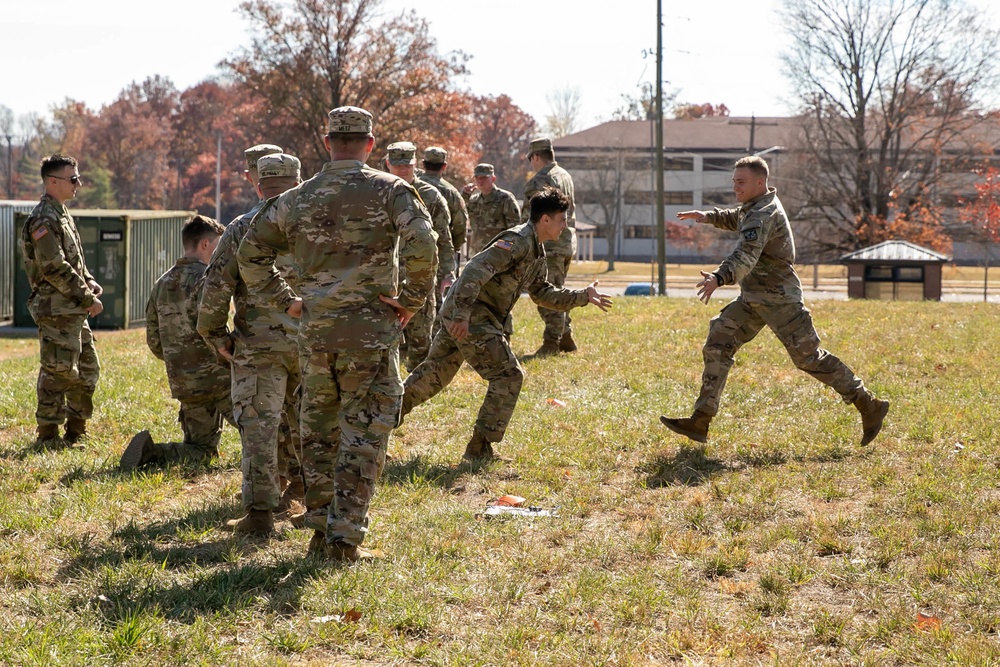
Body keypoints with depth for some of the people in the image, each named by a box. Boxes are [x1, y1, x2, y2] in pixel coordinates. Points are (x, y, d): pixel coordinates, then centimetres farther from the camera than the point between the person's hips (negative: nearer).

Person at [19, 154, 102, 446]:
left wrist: (89, 281, 6)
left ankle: (76, 430, 23)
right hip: (56, 309, -10)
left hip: (74, 311, 10)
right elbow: (55, 268, -21)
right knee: (58, 372, -6)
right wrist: (87, 298, -17)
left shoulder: (62, 214, 17)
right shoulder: (43, 219, -15)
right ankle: (48, 436, 1)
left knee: (88, 369, 14)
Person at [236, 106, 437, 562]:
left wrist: (285, 300, 14)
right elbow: (422, 245, -18)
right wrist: (411, 300, -7)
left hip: (314, 333, 4)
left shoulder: (297, 199, 8)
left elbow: (250, 254, 11)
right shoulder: (390, 190, -4)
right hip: (370, 332, -4)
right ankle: (344, 538, -3)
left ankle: (321, 529, 20)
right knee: (362, 436, 1)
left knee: (318, 433, 16)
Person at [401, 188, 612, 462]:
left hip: (460, 315, 10)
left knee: (434, 374, 20)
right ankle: (479, 449, -2)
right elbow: (476, 269, -27)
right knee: (508, 376, -6)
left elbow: (542, 293, 26)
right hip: (470, 317, -10)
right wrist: (462, 313, -32)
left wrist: (583, 296, 20)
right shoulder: (518, 241, -18)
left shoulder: (536, 252, 15)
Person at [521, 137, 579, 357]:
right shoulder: (565, 176, 14)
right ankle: (566, 337, 21)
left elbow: (529, 218, -16)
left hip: (550, 245, -9)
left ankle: (552, 342, -5)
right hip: (568, 241, 9)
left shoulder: (538, 182, -14)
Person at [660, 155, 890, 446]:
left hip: (779, 299, -10)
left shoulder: (764, 214, -21)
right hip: (752, 298, 10)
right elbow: (737, 219, 37)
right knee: (717, 346, -1)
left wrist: (719, 278, -55)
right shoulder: (754, 206, 10)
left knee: (808, 356, -5)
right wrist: (709, 217, 20)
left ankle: (868, 405, 8)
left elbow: (746, 256, -39)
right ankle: (700, 421, -4)